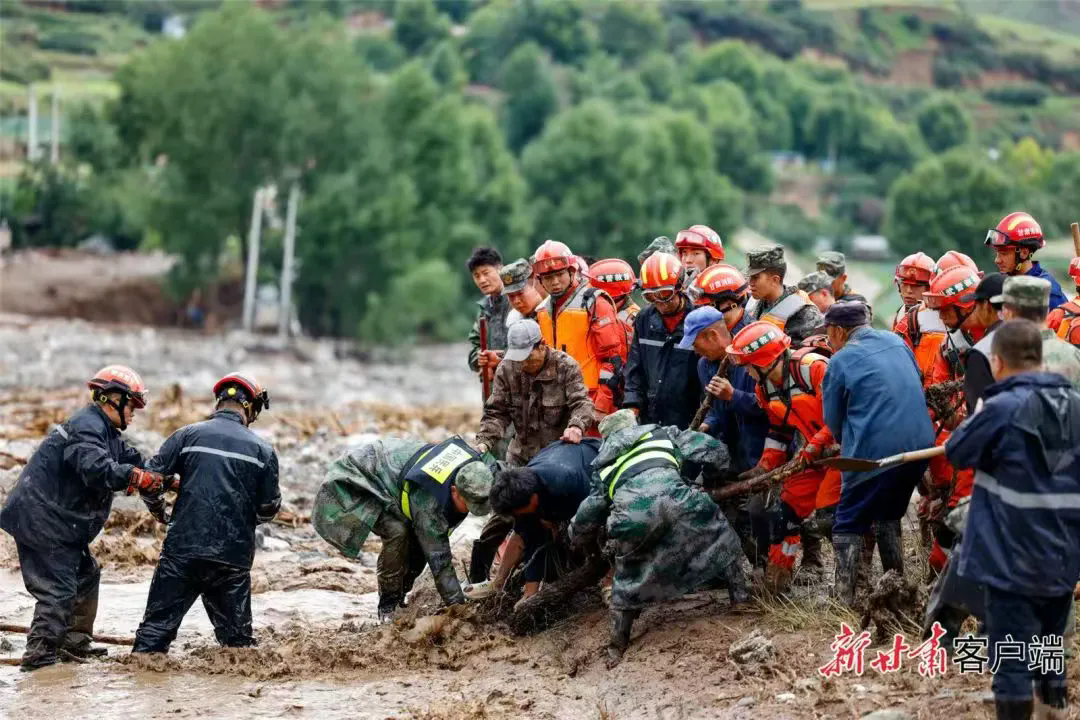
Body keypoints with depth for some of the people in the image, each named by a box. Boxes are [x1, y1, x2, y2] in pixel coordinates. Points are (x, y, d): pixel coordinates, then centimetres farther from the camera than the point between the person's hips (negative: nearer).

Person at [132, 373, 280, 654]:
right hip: (233, 556, 1)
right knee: (236, 634, 12)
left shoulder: (188, 435, 1)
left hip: (183, 549, -1)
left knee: (155, 630, 5)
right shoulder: (263, 450, 4)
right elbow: (268, 510, 7)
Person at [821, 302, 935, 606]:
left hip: (874, 452, -6)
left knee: (848, 526, 5)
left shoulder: (841, 361, -6)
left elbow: (833, 421, 1)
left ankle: (844, 602, -2)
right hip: (919, 444, 6)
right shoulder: (896, 341, 10)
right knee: (888, 516, 26)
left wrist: (847, 443, 22)